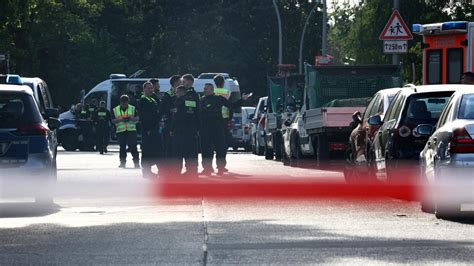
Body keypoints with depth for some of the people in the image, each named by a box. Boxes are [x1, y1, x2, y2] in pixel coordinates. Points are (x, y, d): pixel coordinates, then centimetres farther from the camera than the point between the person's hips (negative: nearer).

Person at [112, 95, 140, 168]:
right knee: (122, 148, 2)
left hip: (131, 130, -1)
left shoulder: (132, 108, 9)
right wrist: (121, 119, -13)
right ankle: (122, 163, 8)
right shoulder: (115, 110, 9)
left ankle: (136, 162, -7)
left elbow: (137, 118, 3)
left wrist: (130, 118, -15)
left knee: (133, 147, -7)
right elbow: (113, 121, 4)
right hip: (120, 131, 1)